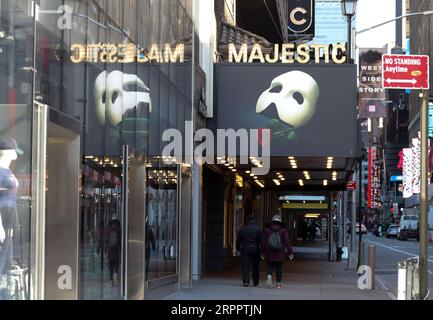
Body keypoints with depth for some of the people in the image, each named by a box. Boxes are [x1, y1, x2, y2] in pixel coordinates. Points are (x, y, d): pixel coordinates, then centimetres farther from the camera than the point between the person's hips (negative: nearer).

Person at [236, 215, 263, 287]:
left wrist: (238, 248, 22)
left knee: (245, 266, -1)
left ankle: (246, 281, -14)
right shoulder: (258, 229, -2)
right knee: (255, 267, 9)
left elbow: (238, 241, 10)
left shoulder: (242, 229, 6)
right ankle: (255, 282, 15)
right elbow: (261, 240, -7)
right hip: (255, 249, -1)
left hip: (245, 249, 1)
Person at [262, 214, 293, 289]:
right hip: (280, 254, 0)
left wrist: (263, 252, 5)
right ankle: (278, 283, 13)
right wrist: (290, 252, -5)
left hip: (269, 253, 0)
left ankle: (269, 276, -17)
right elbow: (287, 242, -8)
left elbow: (263, 242, -1)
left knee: (270, 266, 12)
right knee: (279, 267, 10)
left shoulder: (267, 230, -1)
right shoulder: (283, 230, -3)